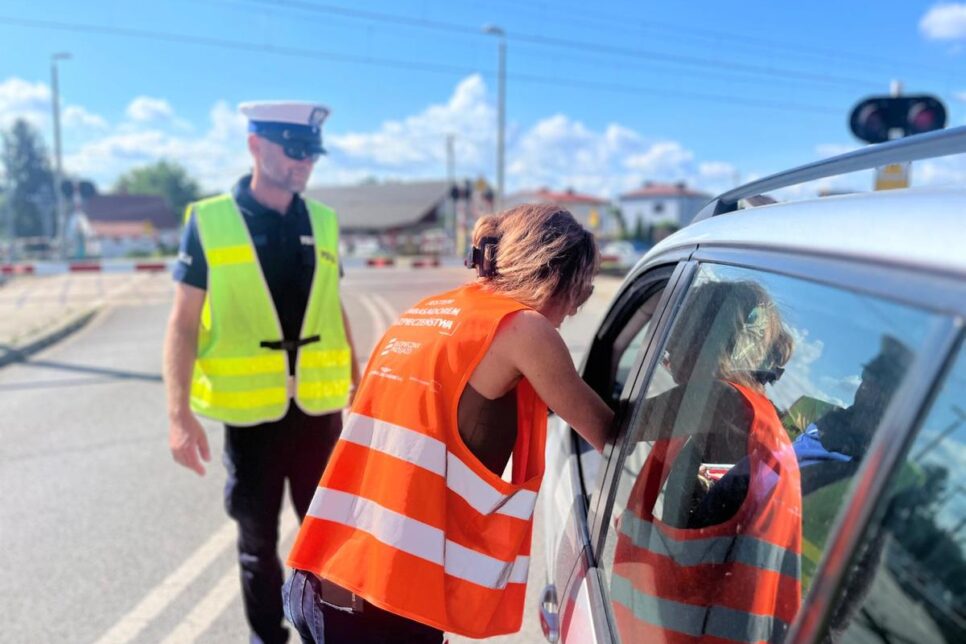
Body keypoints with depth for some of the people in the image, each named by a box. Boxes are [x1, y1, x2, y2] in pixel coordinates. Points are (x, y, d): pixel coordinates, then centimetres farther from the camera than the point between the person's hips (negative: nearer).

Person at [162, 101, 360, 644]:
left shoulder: (322, 222, 4)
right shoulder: (209, 222, -7)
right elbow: (184, 323, -6)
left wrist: (359, 386, 12)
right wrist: (180, 412, -14)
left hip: (319, 408, 3)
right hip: (251, 411, -2)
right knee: (258, 537, 14)